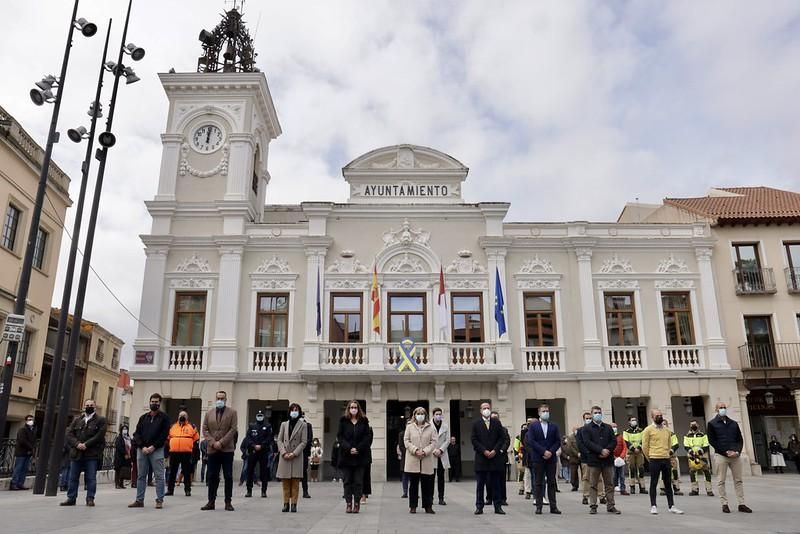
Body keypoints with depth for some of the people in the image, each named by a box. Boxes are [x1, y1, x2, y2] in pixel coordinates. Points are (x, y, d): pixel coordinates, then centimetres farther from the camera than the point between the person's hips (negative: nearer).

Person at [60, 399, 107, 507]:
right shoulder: (77, 420, 16)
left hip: (92, 454, -4)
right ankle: (71, 498, 18)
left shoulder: (100, 420, 3)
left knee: (91, 478, 0)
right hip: (76, 453, 4)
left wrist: (86, 444, -15)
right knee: (73, 477, 9)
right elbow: (69, 434, 5)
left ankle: (90, 498, 7)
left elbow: (99, 435, -8)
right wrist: (77, 444, -12)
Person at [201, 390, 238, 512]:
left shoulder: (232, 412, 3)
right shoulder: (209, 413, 12)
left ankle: (228, 502, 5)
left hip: (227, 449, -2)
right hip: (212, 450, 2)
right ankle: (211, 502, 12)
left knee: (228, 476, 0)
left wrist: (221, 442, -13)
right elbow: (204, 430, 6)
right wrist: (213, 442, -8)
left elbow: (233, 430, -5)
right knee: (212, 476, 5)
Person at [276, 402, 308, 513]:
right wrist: (284, 453, -8)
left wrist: (294, 453, -12)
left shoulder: (303, 425, 4)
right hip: (284, 457, 2)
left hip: (296, 457, -2)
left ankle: (294, 504, 3)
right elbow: (279, 440, 7)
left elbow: (303, 442, -2)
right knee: (285, 482, 3)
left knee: (295, 482, -2)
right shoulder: (284, 424, 12)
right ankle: (286, 504, 11)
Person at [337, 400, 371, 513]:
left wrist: (358, 449, -12)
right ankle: (348, 504, 7)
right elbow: (340, 437, 0)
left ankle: (357, 503, 6)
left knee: (358, 481, 1)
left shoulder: (364, 421, 5)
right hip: (346, 456, 0)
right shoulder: (343, 421, 5)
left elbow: (366, 437, 1)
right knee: (347, 481, 3)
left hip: (360, 456, 0)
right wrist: (349, 448, -13)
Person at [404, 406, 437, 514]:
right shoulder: (409, 427, 8)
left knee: (427, 485, 3)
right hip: (413, 461, 0)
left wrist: (425, 451, -11)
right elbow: (406, 441, 2)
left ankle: (428, 506, 13)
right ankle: (413, 506, 13)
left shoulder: (430, 427, 7)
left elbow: (434, 442, 2)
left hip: (426, 461, 0)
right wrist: (415, 450, -11)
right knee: (413, 484, 5)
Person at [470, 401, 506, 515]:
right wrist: (484, 451, -11)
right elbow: (474, 440, -2)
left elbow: (502, 438, 4)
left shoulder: (497, 422, 8)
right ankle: (479, 507, 8)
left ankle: (498, 506, 11)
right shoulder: (476, 424, 3)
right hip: (481, 458, -1)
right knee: (480, 484, 3)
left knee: (496, 483, 6)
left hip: (495, 457, 1)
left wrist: (495, 450, -8)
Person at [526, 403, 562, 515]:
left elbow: (558, 441, 5)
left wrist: (551, 452, -10)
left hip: (551, 458, 2)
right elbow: (531, 441, -6)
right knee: (539, 483, 2)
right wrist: (544, 451, -14)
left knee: (552, 483, 5)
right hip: (538, 458, -2)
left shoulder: (554, 426, 10)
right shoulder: (533, 426, 2)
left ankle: (553, 506, 9)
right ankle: (539, 506, 5)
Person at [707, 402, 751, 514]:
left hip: (735, 455, 4)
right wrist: (726, 452, -12)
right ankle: (724, 504, 3)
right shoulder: (712, 424, 2)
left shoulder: (733, 423, 15)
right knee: (721, 481, -2)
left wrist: (737, 451, -6)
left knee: (738, 480, 5)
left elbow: (740, 439, 12)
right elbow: (712, 441, -4)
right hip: (721, 455, -4)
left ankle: (741, 504, 9)